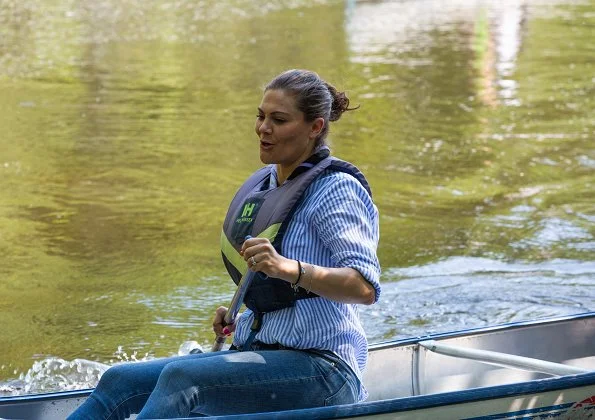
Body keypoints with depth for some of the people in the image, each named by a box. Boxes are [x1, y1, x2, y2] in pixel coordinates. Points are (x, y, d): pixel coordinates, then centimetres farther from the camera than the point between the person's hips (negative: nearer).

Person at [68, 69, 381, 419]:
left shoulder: (337, 188, -9)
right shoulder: (262, 185, 16)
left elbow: (366, 288, -23)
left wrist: (288, 268, -36)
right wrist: (239, 317, 12)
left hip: (321, 370, -9)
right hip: (260, 353, 9)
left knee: (179, 378, -31)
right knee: (119, 381, -4)